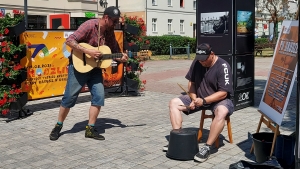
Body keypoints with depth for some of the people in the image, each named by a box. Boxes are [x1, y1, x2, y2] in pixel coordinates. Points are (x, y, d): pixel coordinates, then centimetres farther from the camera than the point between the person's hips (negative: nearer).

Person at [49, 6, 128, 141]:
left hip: (95, 68, 6)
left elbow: (114, 52, 9)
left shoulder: (110, 32, 2)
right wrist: (88, 51, -29)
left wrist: (121, 58, -13)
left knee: (99, 96, -6)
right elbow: (70, 41, -23)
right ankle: (58, 126, 19)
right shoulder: (90, 25, -18)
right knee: (69, 98, 1)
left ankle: (90, 129, 4)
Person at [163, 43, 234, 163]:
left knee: (221, 112, -40)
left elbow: (223, 93, -23)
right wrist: (194, 99, -11)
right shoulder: (197, 62, -3)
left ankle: (207, 147, -32)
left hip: (219, 100, -6)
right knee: (174, 103, -5)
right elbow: (191, 82, 5)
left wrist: (203, 101, -31)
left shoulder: (223, 67, -20)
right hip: (199, 98, 6)